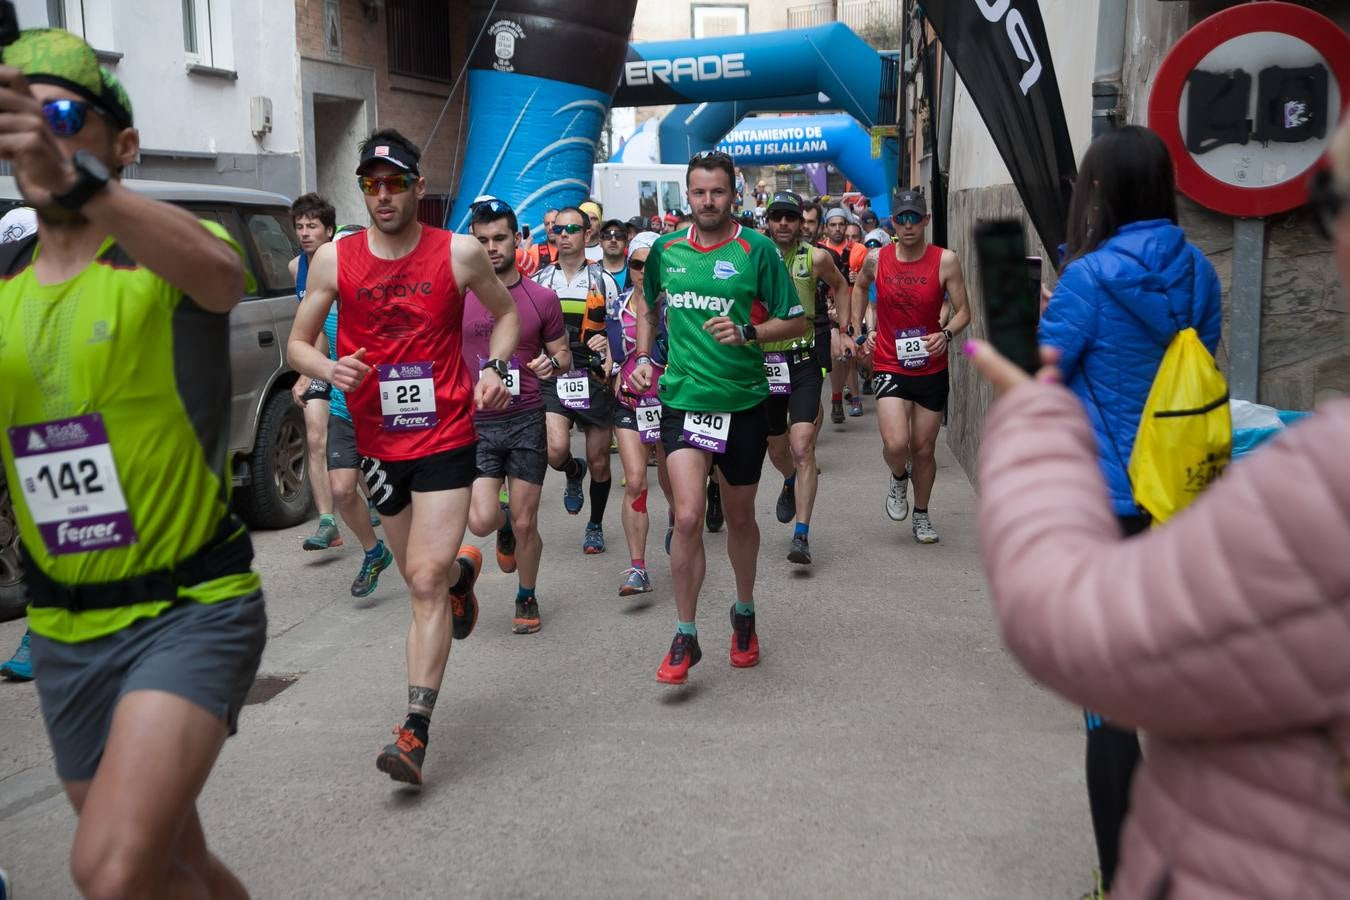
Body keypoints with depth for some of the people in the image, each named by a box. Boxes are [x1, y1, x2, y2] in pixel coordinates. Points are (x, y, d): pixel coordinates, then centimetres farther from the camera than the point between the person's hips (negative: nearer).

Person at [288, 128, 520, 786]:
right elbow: (298, 342, 5)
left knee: (426, 582, -11)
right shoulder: (334, 259, -2)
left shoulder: (459, 254, -5)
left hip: (445, 439, -3)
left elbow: (507, 312, 12)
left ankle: (415, 731, -8)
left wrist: (494, 368, -7)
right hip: (377, 441, 3)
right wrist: (329, 370, -18)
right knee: (421, 575, 18)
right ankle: (463, 570, 55)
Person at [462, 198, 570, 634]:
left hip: (526, 421, 0)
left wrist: (552, 362, -13)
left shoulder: (542, 298, 1)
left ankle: (527, 598, 29)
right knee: (481, 522, -13)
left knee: (525, 524, 5)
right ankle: (505, 525, 24)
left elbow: (563, 355, 9)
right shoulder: (458, 297, 0)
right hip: (474, 422, 0)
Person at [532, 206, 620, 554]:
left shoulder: (603, 280, 2)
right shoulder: (539, 280, 7)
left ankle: (595, 526, 29)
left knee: (599, 463, 7)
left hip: (594, 379, -1)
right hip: (551, 380, 1)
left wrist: (607, 343, -16)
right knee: (556, 450, -21)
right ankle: (574, 473, 17)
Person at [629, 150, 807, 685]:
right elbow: (650, 308, 23)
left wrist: (747, 333, -18)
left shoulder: (756, 250, -5)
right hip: (682, 399, 1)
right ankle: (685, 638, 2)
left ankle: (744, 614, 38)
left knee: (739, 518, 14)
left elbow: (797, 322, -2)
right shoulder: (666, 249, 5)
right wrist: (644, 358, 9)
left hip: (743, 403, -1)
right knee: (688, 517, -13)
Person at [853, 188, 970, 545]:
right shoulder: (877, 258, -3)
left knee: (924, 449, 10)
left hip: (931, 369, 1)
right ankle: (899, 478, 19)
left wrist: (946, 334, -24)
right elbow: (859, 287, 19)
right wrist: (859, 331, 13)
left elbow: (963, 312, -3)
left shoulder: (946, 261, -8)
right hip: (890, 365, 0)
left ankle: (921, 514, 33)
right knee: (896, 444, -18)